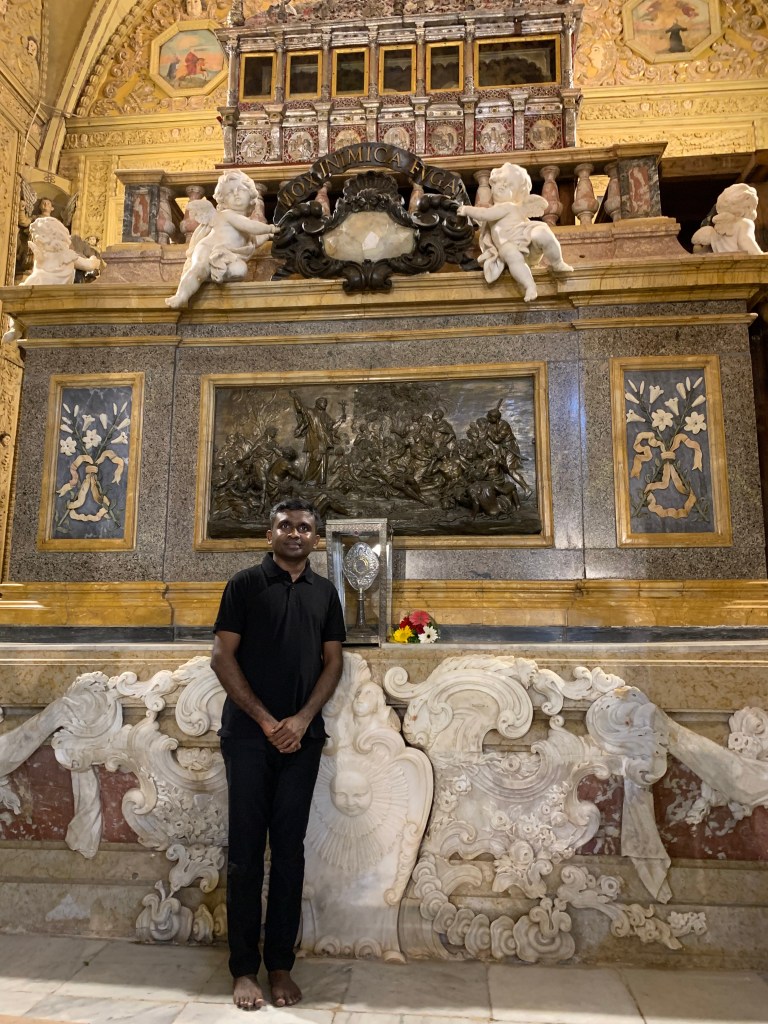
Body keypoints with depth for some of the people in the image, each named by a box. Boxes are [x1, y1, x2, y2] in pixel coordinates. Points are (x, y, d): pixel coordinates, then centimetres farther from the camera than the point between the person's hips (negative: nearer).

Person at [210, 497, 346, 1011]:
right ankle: (245, 968, 16)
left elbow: (333, 662, 8)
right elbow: (223, 657, -4)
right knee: (247, 849, 3)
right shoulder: (246, 584, 0)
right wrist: (265, 720, -8)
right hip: (249, 733, -2)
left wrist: (302, 719, -6)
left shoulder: (324, 592, 9)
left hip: (302, 736, 3)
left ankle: (281, 964, 19)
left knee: (289, 849, 7)